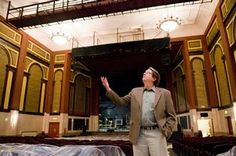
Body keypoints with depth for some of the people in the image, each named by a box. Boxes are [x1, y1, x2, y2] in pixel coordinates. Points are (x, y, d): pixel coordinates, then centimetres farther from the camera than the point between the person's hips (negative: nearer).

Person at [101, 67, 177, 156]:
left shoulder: (164, 93, 5)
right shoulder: (135, 92, 13)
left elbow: (171, 116, 5)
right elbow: (121, 101, 10)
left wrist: (165, 132, -6)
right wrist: (108, 89, 0)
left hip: (156, 134, -2)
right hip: (139, 135, 2)